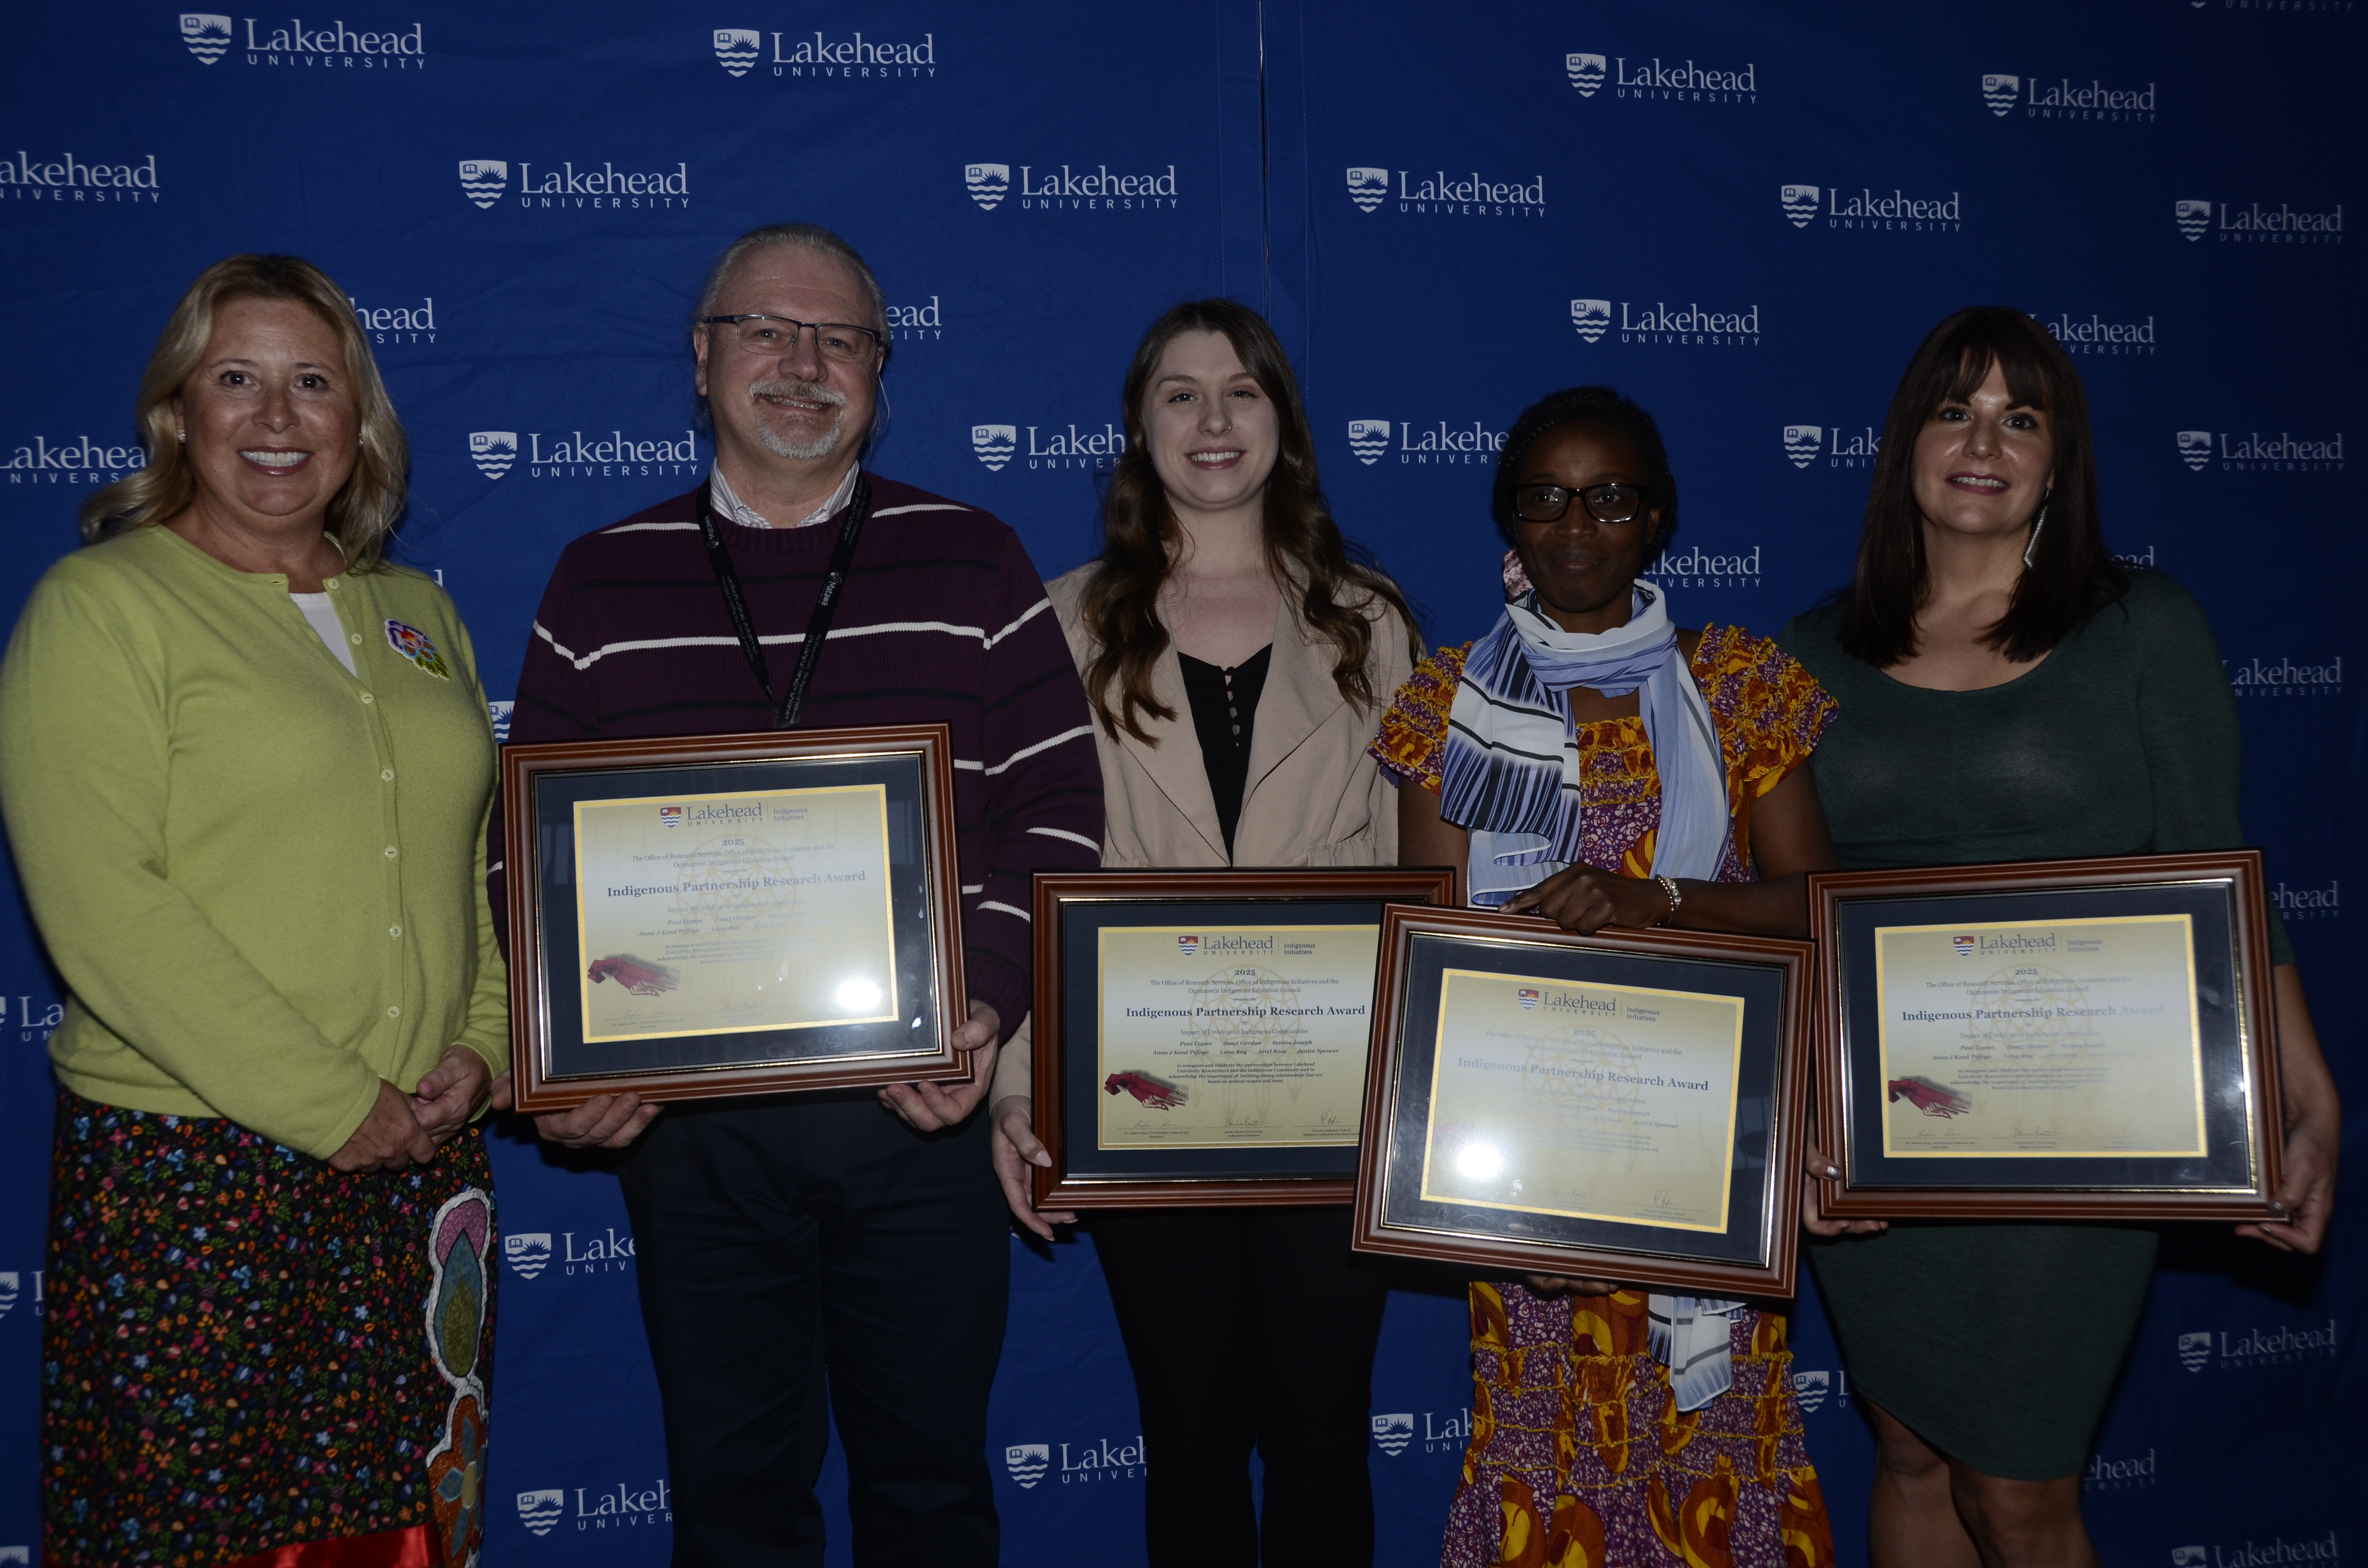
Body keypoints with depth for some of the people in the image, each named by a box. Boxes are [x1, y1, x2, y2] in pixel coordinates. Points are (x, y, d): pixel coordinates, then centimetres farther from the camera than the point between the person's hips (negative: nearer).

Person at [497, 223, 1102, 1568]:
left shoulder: (974, 562, 3)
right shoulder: (602, 581, 6)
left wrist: (988, 1012, -13)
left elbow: (1057, 811, 0)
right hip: (690, 1119, 1)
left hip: (923, 1109, 0)